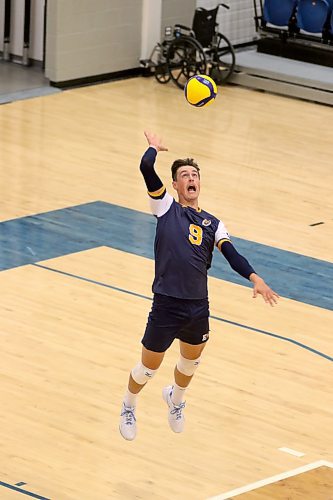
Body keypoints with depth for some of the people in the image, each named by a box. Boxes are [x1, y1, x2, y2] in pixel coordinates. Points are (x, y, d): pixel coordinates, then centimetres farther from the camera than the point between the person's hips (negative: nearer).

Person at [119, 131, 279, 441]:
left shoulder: (213, 224, 12)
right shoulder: (166, 207, 1)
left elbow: (232, 255, -2)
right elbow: (146, 167, -12)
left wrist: (255, 278, -17)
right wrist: (154, 147, 8)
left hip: (199, 308, 4)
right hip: (166, 307, -4)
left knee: (190, 363, 25)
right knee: (148, 368, 8)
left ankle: (175, 399, 56)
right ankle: (128, 409, 37)